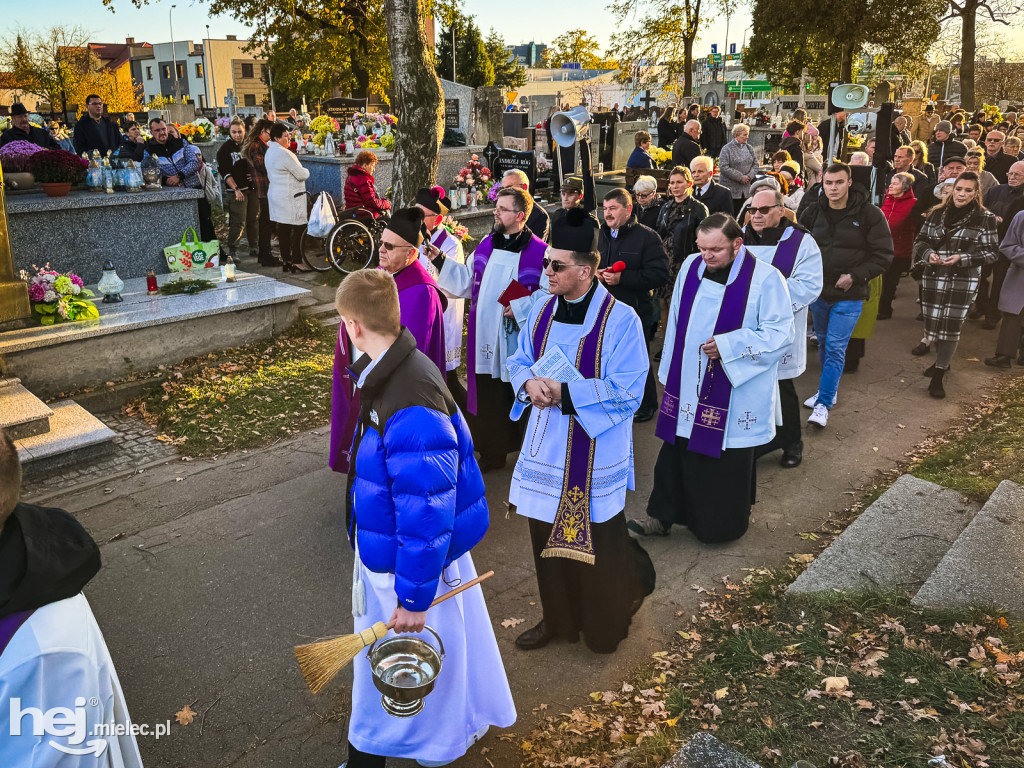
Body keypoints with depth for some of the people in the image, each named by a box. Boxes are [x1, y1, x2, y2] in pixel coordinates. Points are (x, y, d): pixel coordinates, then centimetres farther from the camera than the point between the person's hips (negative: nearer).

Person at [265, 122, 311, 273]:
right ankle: (297, 261, -4)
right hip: (290, 197, -10)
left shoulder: (270, 151, 14)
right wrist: (306, 171, 6)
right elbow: (302, 174, -18)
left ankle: (286, 261, 15)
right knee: (299, 228, -4)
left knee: (283, 230, 10)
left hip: (275, 195, 10)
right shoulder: (284, 154, -18)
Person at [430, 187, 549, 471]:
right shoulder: (486, 245, 10)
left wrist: (519, 307, -19)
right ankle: (492, 453, 28)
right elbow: (467, 282, 12)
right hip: (485, 341, 6)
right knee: (488, 398, 12)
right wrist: (440, 261, 4)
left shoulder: (539, 251, -9)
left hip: (518, 341, -5)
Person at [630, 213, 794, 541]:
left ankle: (722, 525, 27)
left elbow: (779, 334, -12)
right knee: (676, 451, 10)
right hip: (686, 386, 5)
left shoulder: (765, 278, -13)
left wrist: (727, 345, -21)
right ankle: (662, 515, 23)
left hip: (733, 392, -4)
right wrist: (668, 370, 15)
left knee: (725, 461, 7)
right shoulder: (691, 266, 2)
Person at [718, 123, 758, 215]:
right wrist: (740, 177, -15)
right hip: (731, 189, -5)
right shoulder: (727, 148, -6)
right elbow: (723, 167, -15)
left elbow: (755, 164, 14)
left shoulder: (748, 148, 12)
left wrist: (749, 176, -6)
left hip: (745, 189, 5)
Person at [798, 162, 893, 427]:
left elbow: (883, 255, -6)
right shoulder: (813, 212, 1)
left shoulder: (869, 214, -9)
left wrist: (855, 276, -16)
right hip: (818, 292, 4)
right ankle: (829, 389, 34)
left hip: (848, 296, -4)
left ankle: (823, 404, -3)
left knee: (835, 348, -7)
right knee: (823, 344, 16)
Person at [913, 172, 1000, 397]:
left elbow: (992, 251, -1)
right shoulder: (937, 213, 5)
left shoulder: (985, 218, -2)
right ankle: (942, 360, 36)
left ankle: (938, 376, -2)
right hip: (933, 277, 3)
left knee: (951, 324, -6)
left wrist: (963, 258, -17)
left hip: (964, 280, -3)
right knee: (933, 321, 10)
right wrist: (928, 254, -13)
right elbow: (920, 240, 9)